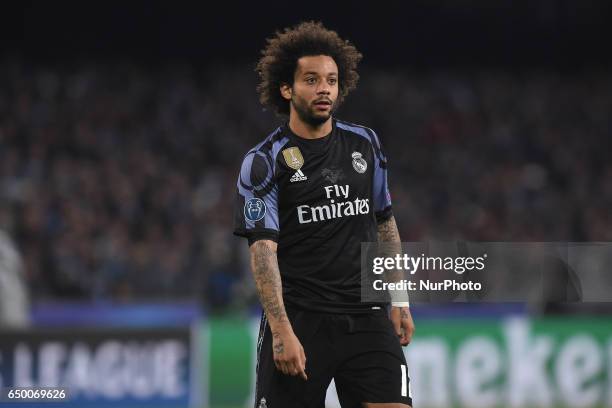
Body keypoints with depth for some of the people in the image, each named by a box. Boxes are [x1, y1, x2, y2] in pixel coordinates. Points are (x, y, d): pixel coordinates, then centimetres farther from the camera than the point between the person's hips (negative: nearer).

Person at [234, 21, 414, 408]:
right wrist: (281, 330, -23)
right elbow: (263, 249, -13)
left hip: (366, 317, 3)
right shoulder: (264, 162, -5)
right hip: (298, 321, -3)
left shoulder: (366, 145, 9)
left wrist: (398, 301, 14)